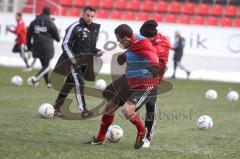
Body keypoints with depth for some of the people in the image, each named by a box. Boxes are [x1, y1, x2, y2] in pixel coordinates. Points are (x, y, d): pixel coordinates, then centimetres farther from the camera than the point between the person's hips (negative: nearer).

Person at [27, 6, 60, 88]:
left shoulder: (34, 22, 7)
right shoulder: (50, 23, -8)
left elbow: (29, 35, 10)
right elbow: (57, 37, -1)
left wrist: (29, 46, 19)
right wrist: (58, 39, 23)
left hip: (37, 47, 5)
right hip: (47, 48, -5)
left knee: (44, 65, 15)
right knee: (46, 66, 2)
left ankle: (48, 83, 16)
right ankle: (35, 78, -18)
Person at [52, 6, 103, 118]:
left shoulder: (94, 29, 9)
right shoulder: (75, 27, -12)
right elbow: (65, 44, -12)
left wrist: (96, 52, 0)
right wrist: (72, 59, -20)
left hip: (84, 62, 7)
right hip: (73, 61, -7)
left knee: (69, 85, 12)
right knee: (79, 83, -17)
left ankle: (56, 108, 21)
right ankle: (83, 110, -20)